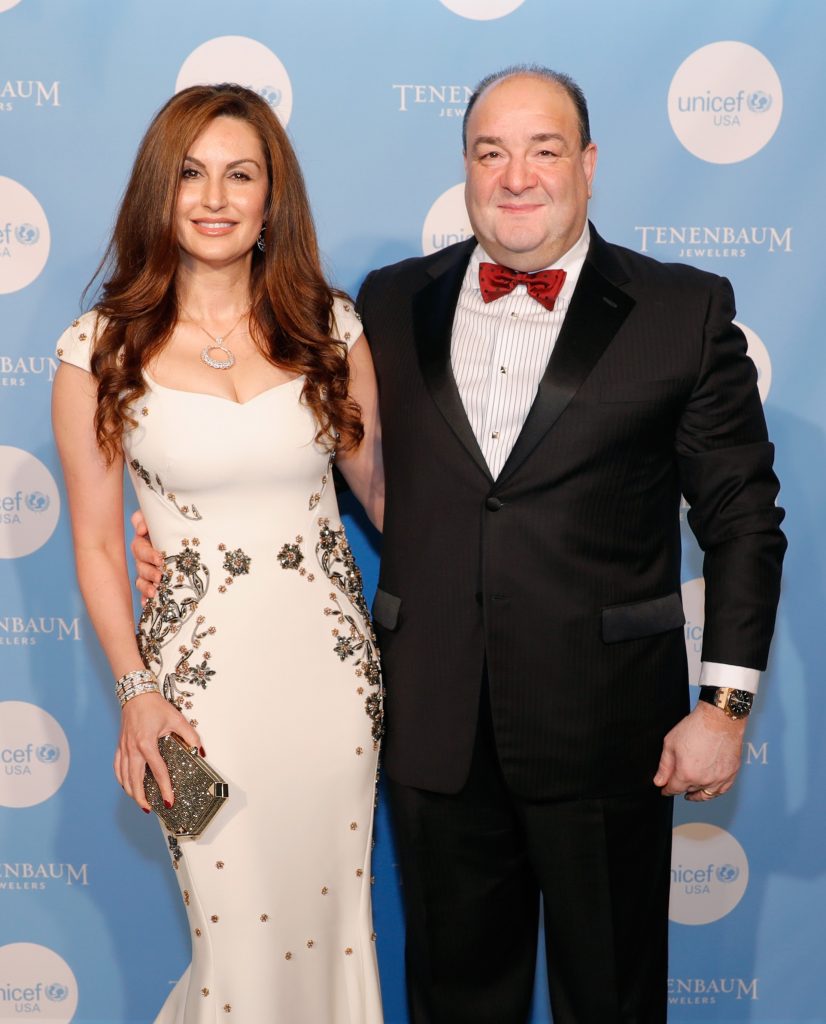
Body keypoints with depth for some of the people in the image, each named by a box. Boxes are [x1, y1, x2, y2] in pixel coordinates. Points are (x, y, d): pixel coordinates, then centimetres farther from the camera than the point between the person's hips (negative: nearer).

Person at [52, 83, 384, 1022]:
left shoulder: (329, 329, 1)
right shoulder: (101, 349, -5)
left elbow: (375, 486, 10)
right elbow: (96, 542, 0)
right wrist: (135, 690, -4)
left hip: (331, 654, 2)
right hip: (202, 667, -2)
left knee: (334, 907, 14)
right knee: (238, 935, 7)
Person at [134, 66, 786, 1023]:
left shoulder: (684, 311, -3)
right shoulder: (392, 302, 5)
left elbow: (742, 516, -2)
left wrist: (725, 702, -6)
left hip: (606, 728, -2)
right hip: (434, 725, 3)